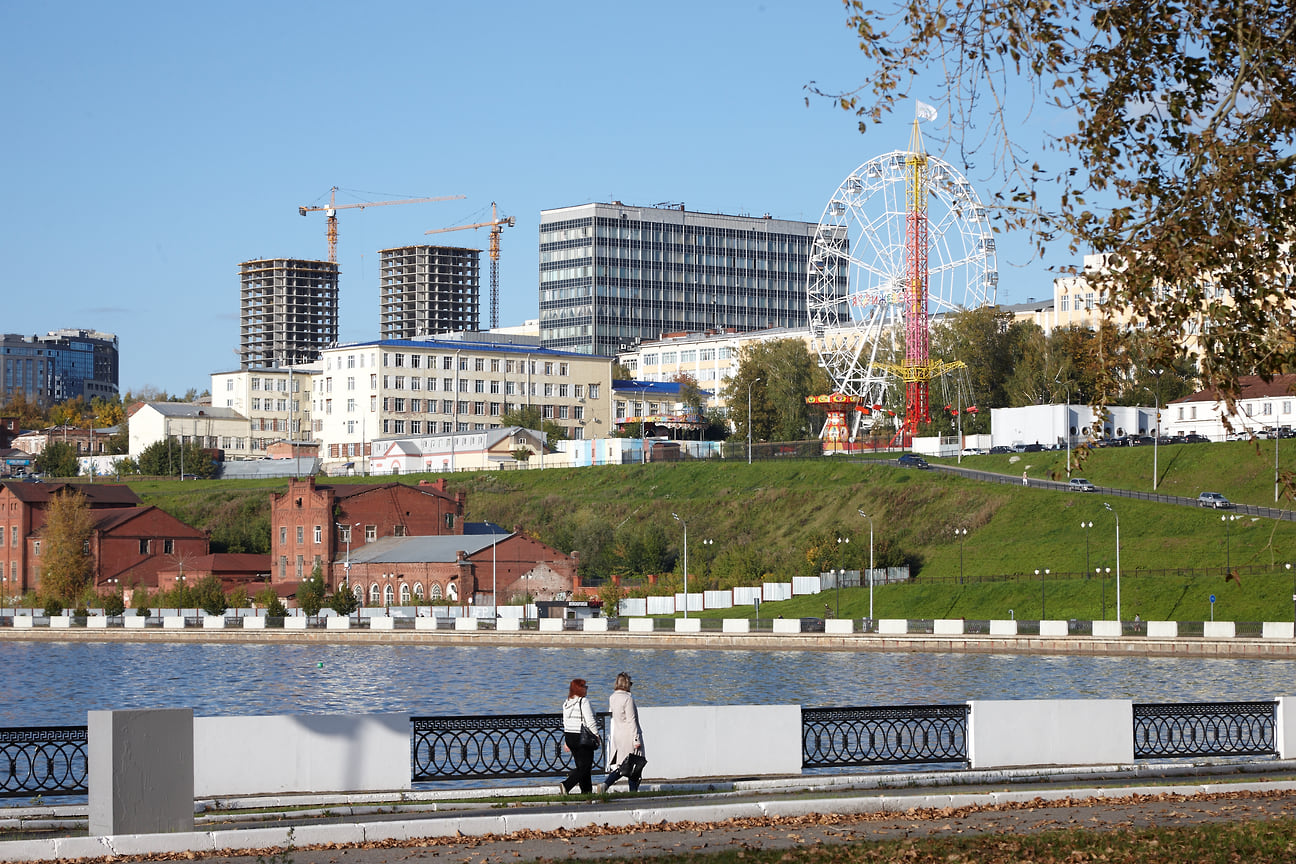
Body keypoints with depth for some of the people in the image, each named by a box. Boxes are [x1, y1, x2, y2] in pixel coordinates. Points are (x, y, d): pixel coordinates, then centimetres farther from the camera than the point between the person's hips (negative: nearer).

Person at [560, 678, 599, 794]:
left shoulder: (566, 704, 10)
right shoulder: (583, 702, -14)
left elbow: (565, 723, 14)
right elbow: (590, 722, -16)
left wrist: (567, 741, 18)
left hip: (569, 737, 8)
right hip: (583, 737, -8)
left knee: (580, 765, 15)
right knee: (584, 766, -5)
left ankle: (586, 790, 18)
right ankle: (566, 785, -20)